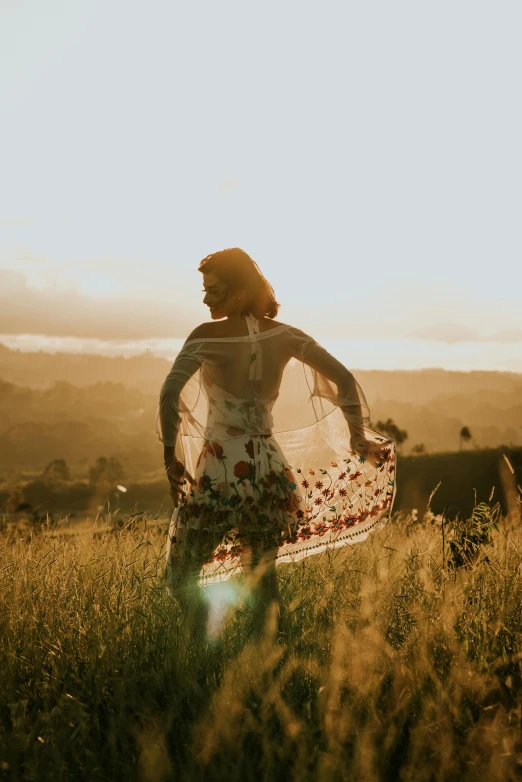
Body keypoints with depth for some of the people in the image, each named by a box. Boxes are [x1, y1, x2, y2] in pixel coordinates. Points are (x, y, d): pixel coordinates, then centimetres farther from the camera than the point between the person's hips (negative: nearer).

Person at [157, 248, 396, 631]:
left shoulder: (207, 336, -8)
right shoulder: (283, 335, 4)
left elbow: (171, 394, -21)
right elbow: (343, 378, 4)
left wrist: (170, 454, -13)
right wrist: (358, 436, 14)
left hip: (221, 474, -5)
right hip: (270, 471, 5)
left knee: (183, 578, 7)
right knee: (263, 580, 17)